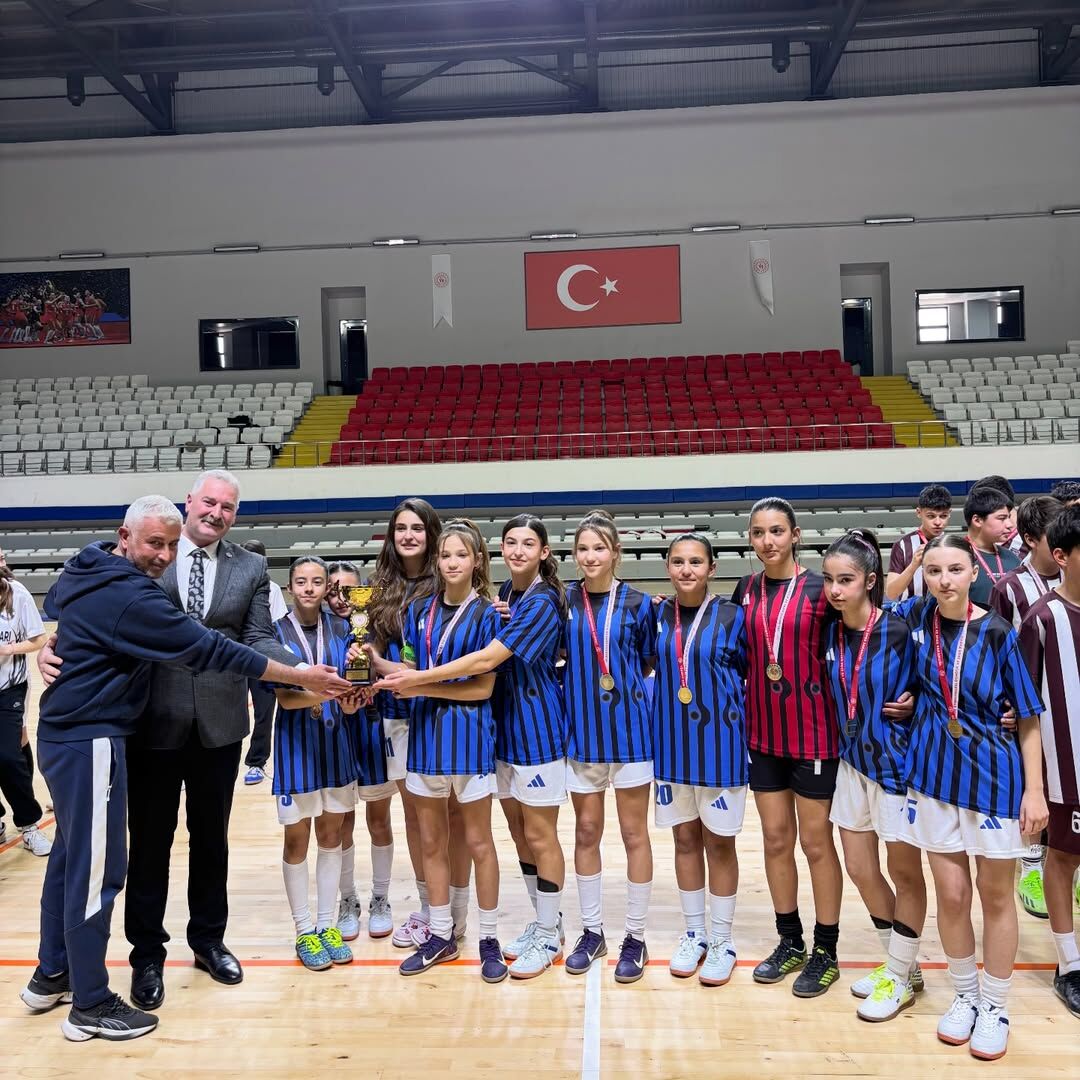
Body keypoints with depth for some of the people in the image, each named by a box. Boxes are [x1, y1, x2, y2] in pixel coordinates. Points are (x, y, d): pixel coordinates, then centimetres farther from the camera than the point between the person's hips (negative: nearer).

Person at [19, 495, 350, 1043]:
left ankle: (51, 976, 33)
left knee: (70, 855, 19)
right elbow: (208, 648, -22)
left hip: (65, 731, 10)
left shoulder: (85, 569, 6)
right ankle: (91, 1006, 10)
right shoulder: (129, 596, -22)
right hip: (90, 739, -10)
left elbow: (57, 604, 28)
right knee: (96, 866, -2)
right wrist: (301, 676, -18)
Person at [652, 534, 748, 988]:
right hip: (671, 742, 3)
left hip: (718, 742, -3)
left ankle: (721, 941, 23)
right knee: (684, 839, 14)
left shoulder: (732, 617, -7)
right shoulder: (658, 615, 1)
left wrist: (737, 719, -5)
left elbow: (752, 676, 1)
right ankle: (693, 933, 30)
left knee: (718, 843, 7)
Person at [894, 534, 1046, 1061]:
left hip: (994, 774, -2)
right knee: (951, 895, 11)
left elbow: (1028, 716, -8)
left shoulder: (998, 633, -13)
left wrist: (1035, 789, -10)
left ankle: (995, 1008, 29)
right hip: (934, 772, 2)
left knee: (996, 896, 11)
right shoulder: (916, 615, -5)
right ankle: (965, 997, 33)